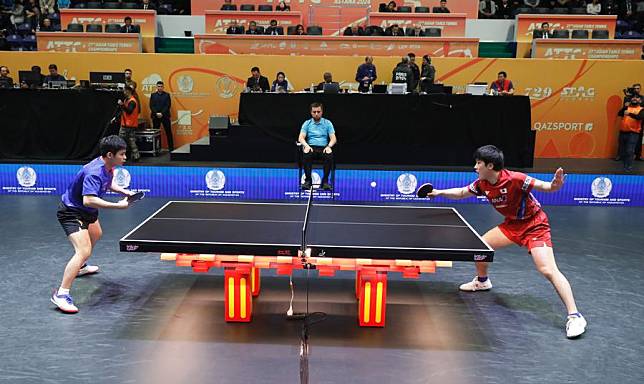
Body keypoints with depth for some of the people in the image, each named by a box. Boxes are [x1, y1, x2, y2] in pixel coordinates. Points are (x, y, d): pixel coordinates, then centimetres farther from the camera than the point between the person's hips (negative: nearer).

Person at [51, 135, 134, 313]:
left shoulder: (107, 167, -5)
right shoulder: (94, 173, -33)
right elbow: (88, 200, -45)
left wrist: (123, 191, 2)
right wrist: (117, 205, -42)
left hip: (86, 211, 11)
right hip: (71, 212, -11)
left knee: (96, 235, 35)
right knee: (84, 251, -24)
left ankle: (80, 267, 60)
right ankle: (61, 294, -20)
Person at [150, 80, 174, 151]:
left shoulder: (167, 95, 5)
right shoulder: (153, 95, 10)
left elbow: (168, 105, -3)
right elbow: (151, 106, 2)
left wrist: (162, 113, -13)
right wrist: (156, 113, -11)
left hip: (165, 116, -1)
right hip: (155, 116, 1)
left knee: (168, 132, 0)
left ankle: (171, 147, 4)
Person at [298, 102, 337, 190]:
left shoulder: (328, 123, 11)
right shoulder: (307, 123, 11)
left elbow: (333, 138, 3)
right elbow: (301, 138, 2)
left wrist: (329, 146, -19)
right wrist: (306, 145, -20)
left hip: (324, 148, 0)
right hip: (311, 147, 0)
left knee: (329, 155, -34)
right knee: (306, 155, -36)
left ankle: (325, 180, -25)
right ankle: (308, 180, -25)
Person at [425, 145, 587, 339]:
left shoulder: (515, 179, -28)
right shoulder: (482, 184, -6)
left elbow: (545, 186, -25)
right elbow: (461, 193, 10)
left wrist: (555, 184, -47)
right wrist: (439, 192, 0)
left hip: (534, 224, -7)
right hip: (512, 224, 8)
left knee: (547, 270, -20)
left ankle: (574, 316, -13)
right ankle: (482, 281, 40)